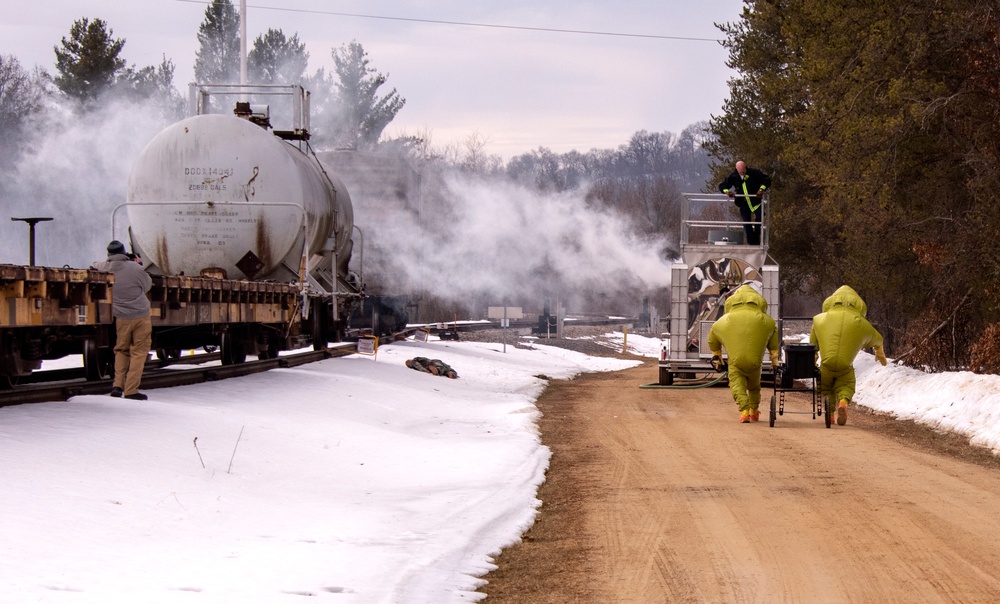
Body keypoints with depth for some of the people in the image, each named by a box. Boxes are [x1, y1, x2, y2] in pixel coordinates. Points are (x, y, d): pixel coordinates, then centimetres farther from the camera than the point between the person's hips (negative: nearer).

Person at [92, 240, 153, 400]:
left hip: (121, 318, 2)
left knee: (121, 351, 20)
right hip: (141, 316, -2)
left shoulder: (105, 268, -5)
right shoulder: (135, 268, -11)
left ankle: (118, 385, 8)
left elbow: (94, 266, 18)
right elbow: (147, 285, 6)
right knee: (139, 352, 4)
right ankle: (131, 390, -1)